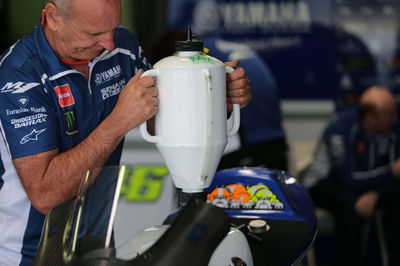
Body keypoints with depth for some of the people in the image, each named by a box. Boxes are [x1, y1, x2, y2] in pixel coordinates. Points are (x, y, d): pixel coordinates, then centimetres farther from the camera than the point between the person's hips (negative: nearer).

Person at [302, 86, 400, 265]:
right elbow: (348, 178, -32)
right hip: (325, 184, -5)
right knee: (350, 203, -36)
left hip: (369, 184, 5)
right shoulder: (341, 129, -28)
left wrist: (374, 195, -32)